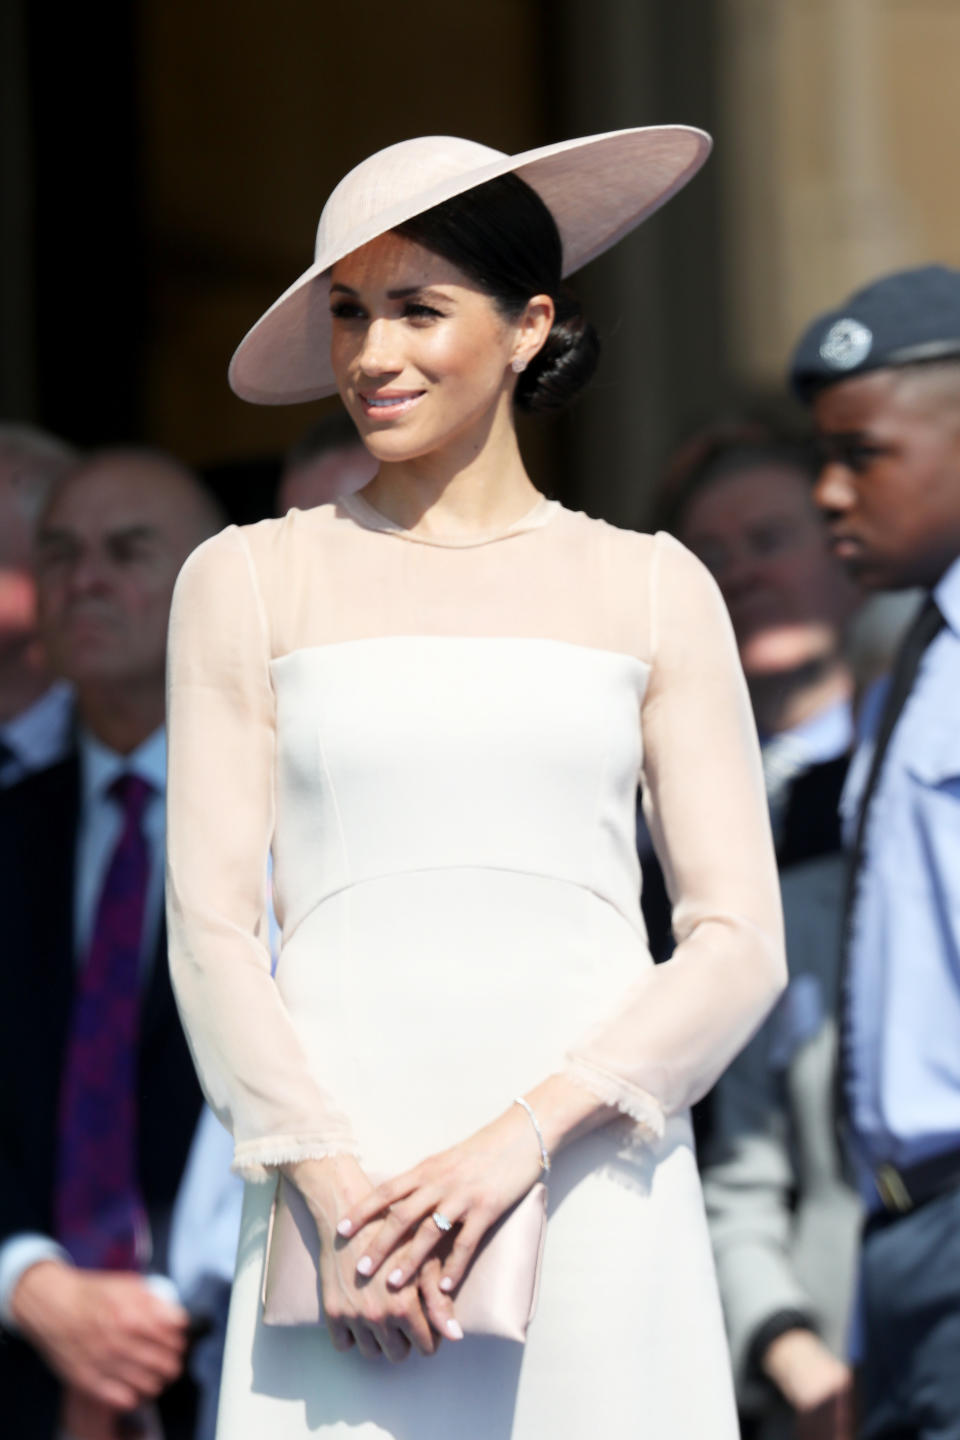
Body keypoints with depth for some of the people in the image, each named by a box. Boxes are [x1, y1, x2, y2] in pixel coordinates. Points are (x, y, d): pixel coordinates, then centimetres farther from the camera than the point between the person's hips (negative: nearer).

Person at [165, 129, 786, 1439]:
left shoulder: (654, 591, 10)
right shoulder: (250, 582, 9)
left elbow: (741, 944, 4)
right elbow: (210, 928, 4)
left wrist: (524, 1136, -9)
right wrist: (339, 1197, -9)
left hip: (592, 1202, 0)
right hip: (337, 1175, 0)